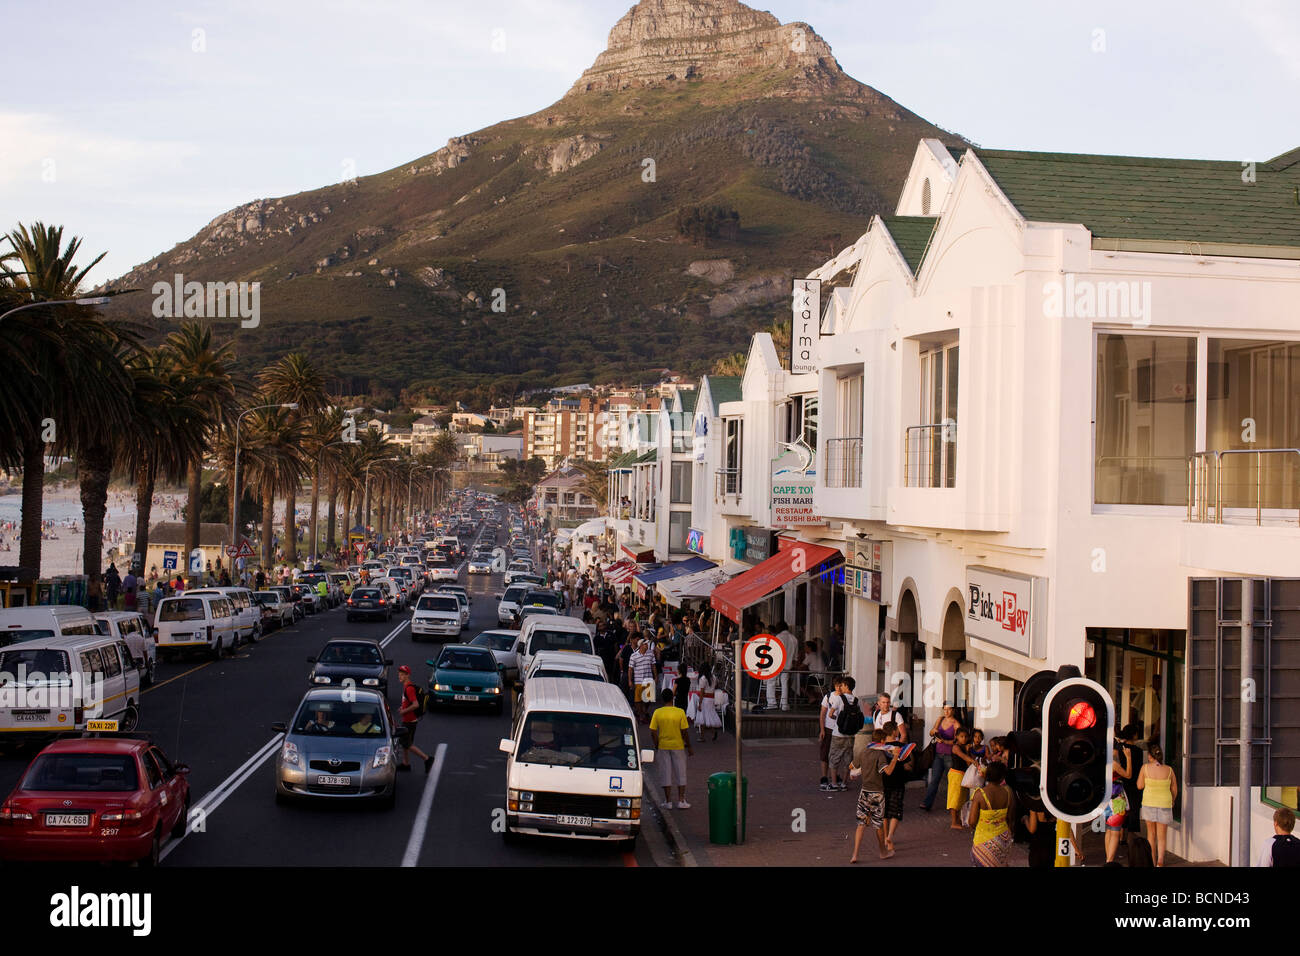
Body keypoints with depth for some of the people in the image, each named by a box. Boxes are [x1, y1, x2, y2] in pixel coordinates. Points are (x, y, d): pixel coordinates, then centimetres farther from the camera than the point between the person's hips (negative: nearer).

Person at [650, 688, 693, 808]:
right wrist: (689, 746, 2)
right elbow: (685, 732, -10)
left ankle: (668, 801, 13)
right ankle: (681, 801, 8)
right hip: (678, 746, -1)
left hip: (663, 746, 1)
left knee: (666, 774, 10)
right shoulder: (680, 712, -11)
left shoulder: (657, 712, -7)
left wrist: (657, 746, 8)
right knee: (681, 773, 9)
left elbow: (653, 732, -6)